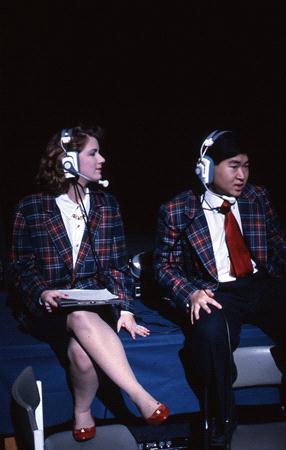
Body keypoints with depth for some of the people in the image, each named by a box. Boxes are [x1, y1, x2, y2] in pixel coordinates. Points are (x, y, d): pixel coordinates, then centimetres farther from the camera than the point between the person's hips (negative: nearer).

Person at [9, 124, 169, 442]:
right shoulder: (30, 208, 1)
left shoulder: (106, 204, 9)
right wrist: (42, 294, -17)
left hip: (97, 302, 2)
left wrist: (125, 309, -7)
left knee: (80, 349, -33)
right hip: (49, 309, -2)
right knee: (83, 319, -37)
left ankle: (82, 413, -9)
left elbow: (117, 264, 7)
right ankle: (141, 398, -36)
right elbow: (21, 267, 4)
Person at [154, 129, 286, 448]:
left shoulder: (258, 198, 12)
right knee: (211, 332, -37)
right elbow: (164, 265, 4)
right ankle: (221, 423, -12)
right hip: (215, 294, -3)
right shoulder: (177, 211, 1)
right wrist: (191, 293, -15)